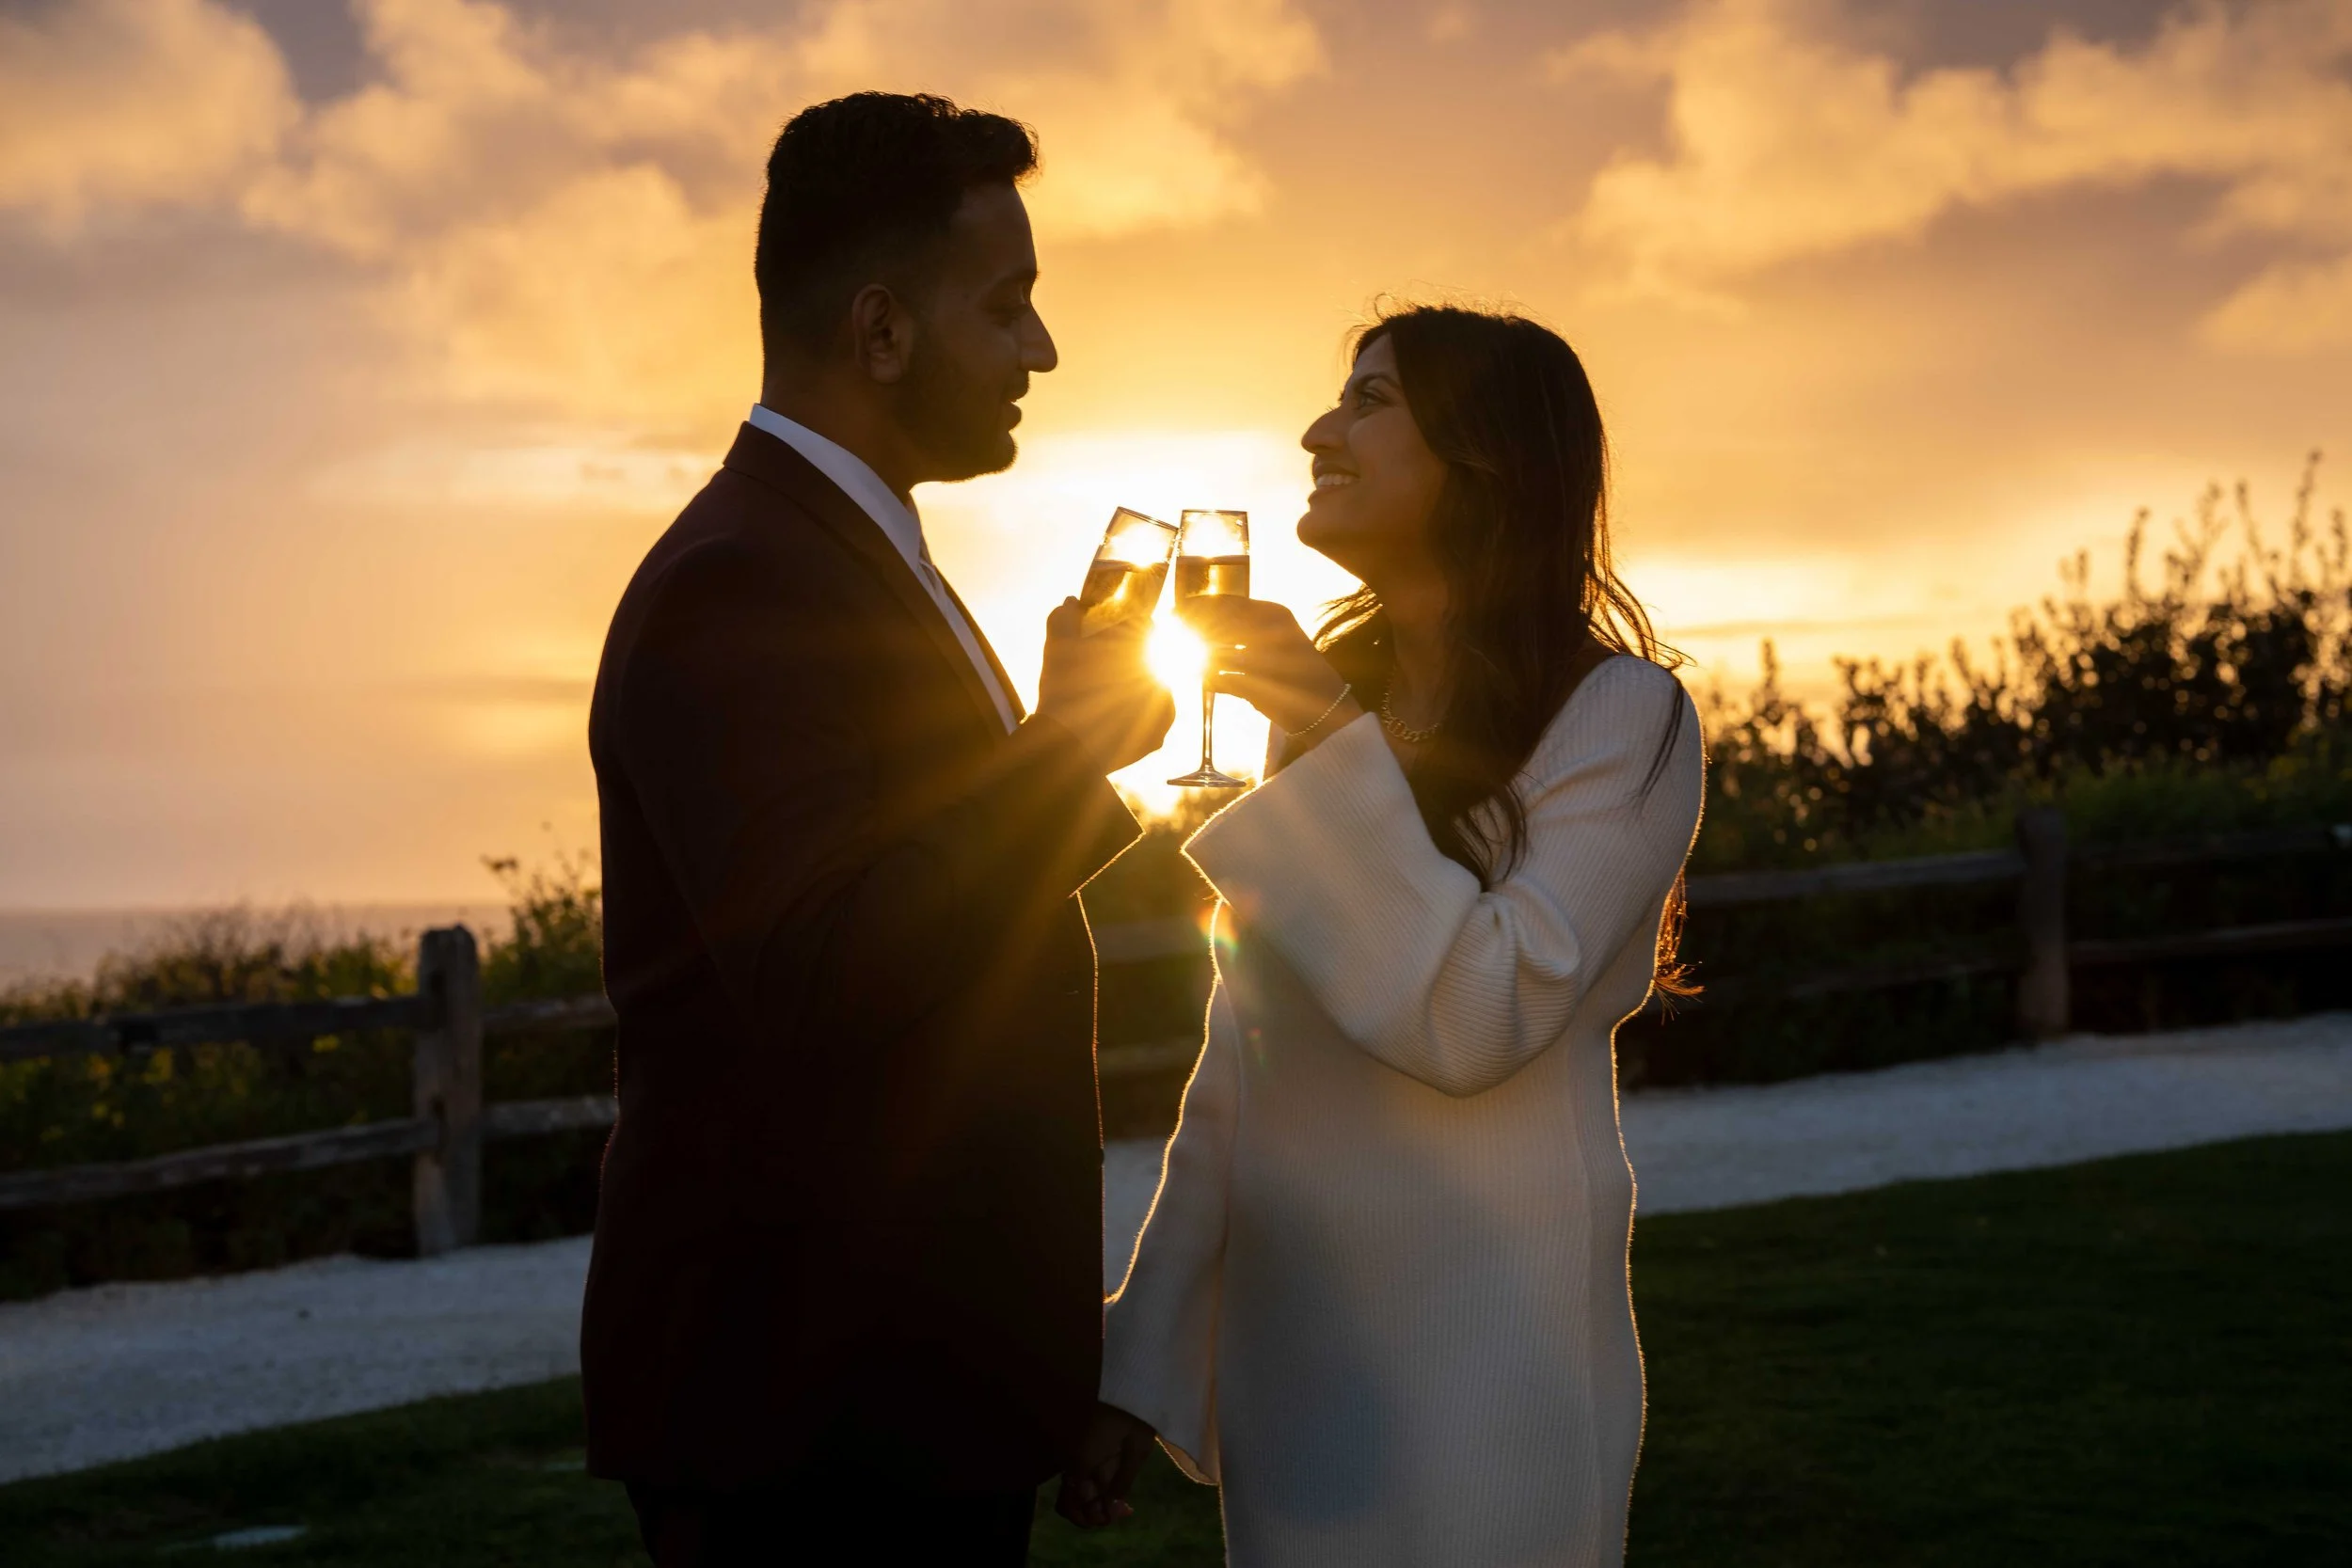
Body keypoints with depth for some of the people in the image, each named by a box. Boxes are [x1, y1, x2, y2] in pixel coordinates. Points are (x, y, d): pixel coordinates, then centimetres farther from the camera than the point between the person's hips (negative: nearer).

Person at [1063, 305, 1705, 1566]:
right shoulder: (1322, 698, 11)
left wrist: (1339, 746, -21)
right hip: (1283, 1356, 6)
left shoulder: (1617, 714, -8)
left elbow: (1475, 1022, -21)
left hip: (1477, 1378, -6)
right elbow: (1238, 1064, 11)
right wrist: (1141, 1366, 9)